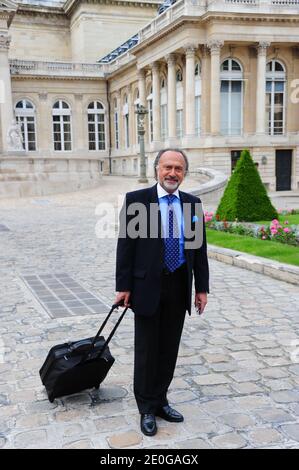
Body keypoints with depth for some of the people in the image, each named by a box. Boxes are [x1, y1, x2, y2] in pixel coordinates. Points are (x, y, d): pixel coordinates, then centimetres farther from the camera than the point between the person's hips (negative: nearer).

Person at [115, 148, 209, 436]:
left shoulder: (193, 204, 5)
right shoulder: (136, 200, -6)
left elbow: (199, 248, 8)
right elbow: (125, 245, -6)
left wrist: (201, 288, 6)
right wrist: (123, 286, -8)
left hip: (179, 288, 4)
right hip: (148, 286, -3)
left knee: (169, 349, 12)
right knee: (146, 350, 6)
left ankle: (160, 401, 30)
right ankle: (147, 409, 21)